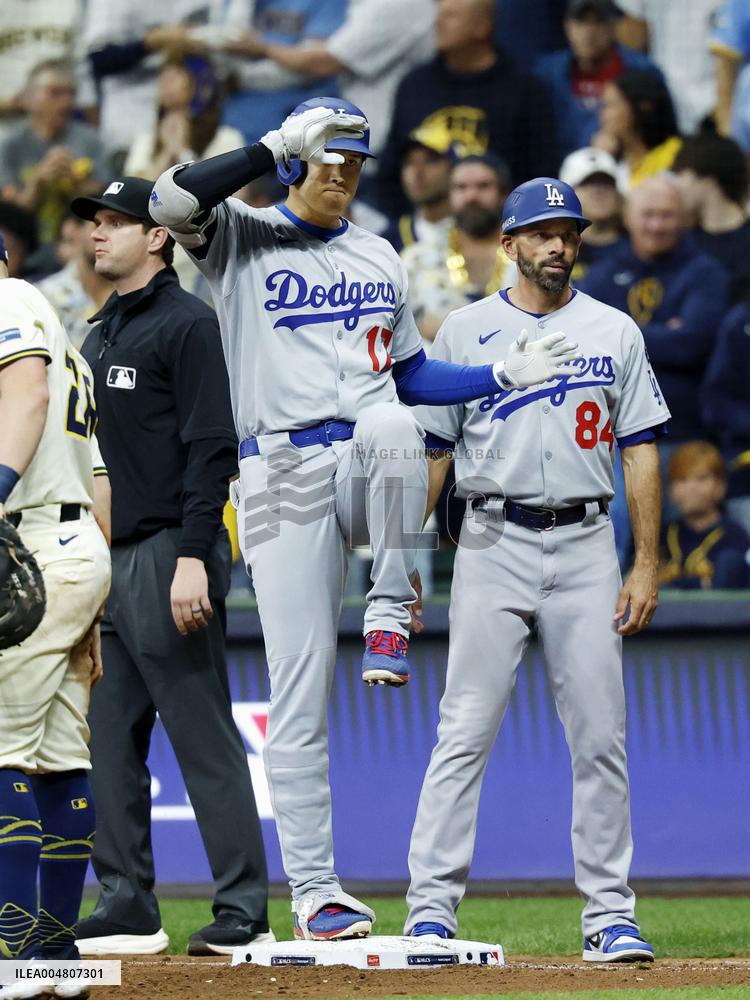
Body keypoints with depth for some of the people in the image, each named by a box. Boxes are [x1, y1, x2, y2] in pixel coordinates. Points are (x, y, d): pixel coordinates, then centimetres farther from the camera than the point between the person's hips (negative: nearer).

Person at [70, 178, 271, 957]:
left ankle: (243, 914, -7)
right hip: (109, 561, 9)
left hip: (168, 555, -9)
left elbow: (211, 447, -14)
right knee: (109, 739, 8)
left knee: (204, 738, -8)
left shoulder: (185, 322, -7)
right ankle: (128, 913, 12)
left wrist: (193, 557, -22)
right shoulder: (100, 333, 20)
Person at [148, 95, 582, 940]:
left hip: (369, 464, 2)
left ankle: (391, 611, -21)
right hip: (283, 476, -2)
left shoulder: (378, 258, 22)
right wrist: (278, 144, -12)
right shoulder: (240, 238, 8)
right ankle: (314, 893, -2)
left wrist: (503, 374, 12)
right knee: (298, 694, -7)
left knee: (388, 423, -38)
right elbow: (172, 201, -14)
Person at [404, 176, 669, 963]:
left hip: (585, 546, 2)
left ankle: (609, 916, 6)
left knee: (600, 739, 1)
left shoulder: (614, 332, 10)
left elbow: (639, 451, 8)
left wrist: (646, 565, 1)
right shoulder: (465, 331, 6)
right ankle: (431, 910, -6)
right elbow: (430, 451, 6)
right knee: (466, 730, -7)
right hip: (493, 544, -1)